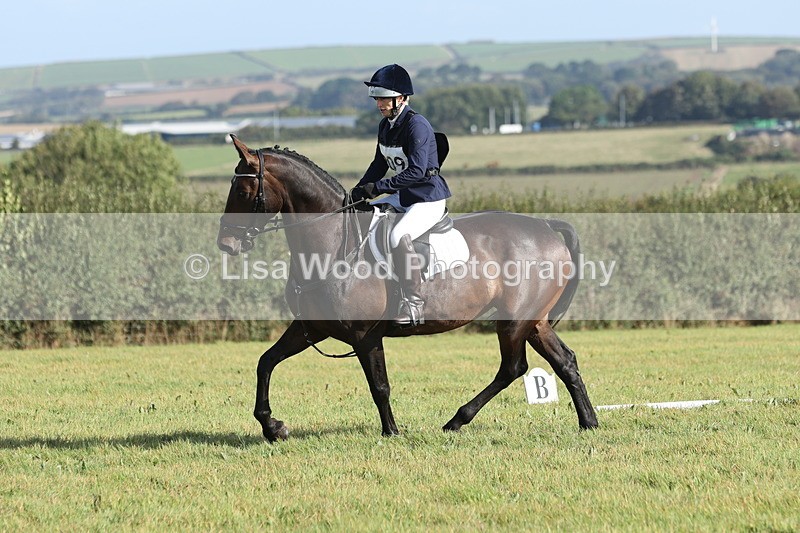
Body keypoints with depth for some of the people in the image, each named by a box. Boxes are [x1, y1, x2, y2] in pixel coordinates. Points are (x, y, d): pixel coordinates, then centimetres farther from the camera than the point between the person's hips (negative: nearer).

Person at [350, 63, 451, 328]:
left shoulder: (416, 125, -20)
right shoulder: (385, 126, 8)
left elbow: (416, 171, -27)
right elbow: (380, 165, 18)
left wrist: (377, 187, -28)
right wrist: (359, 192, 4)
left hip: (429, 198, -10)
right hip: (404, 196, 10)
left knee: (398, 236, -35)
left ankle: (414, 303, -31)